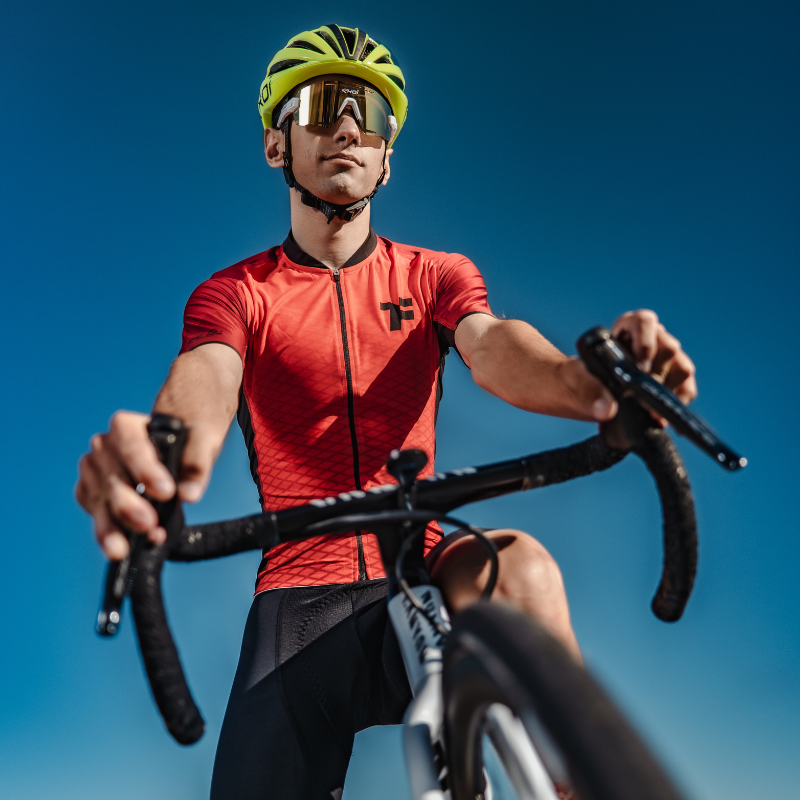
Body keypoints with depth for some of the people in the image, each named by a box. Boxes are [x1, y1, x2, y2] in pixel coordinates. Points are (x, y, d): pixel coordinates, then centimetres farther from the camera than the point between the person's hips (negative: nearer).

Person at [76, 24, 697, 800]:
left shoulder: (434, 275, 8)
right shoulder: (232, 294, 4)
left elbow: (491, 344, -13)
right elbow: (204, 382, -17)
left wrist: (591, 383, -39)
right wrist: (163, 452, -44)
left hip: (421, 571, 1)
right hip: (299, 597, 0)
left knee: (519, 566, -32)